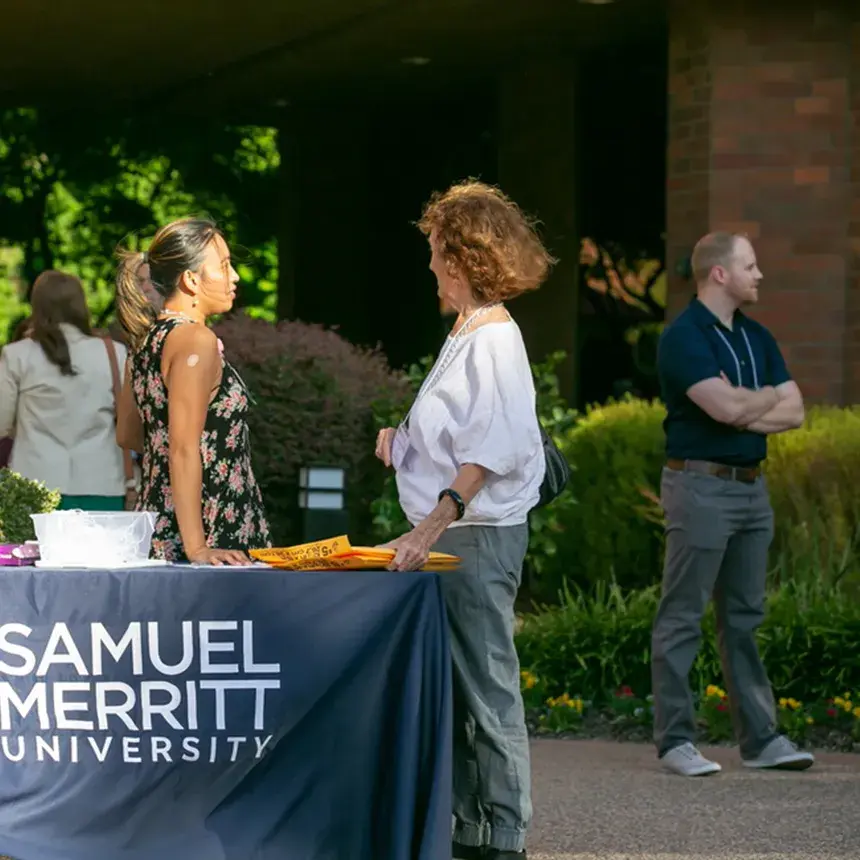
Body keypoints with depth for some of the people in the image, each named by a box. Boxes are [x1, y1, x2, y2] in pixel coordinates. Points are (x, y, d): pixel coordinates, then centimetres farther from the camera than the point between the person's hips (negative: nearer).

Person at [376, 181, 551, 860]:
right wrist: (404, 444, 10)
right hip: (449, 533, 10)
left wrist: (433, 527, -28)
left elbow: (488, 453, -23)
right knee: (452, 691, 12)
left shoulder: (494, 338, -14)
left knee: (486, 689, -6)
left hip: (479, 535, -10)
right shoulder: (467, 332, 16)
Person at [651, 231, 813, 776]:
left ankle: (760, 737, 13)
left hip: (752, 485, 8)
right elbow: (726, 407, -23)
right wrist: (767, 397, -3)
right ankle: (675, 741, 0)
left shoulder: (756, 337, 14)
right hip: (701, 485, -8)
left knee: (745, 617, 10)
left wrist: (742, 410, -9)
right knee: (683, 618, -3)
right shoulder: (684, 337, -11)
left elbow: (794, 411, 7)